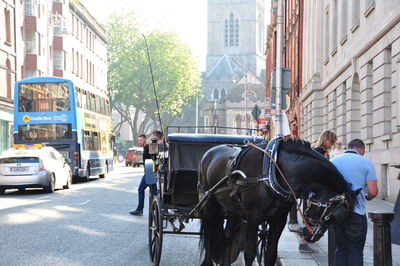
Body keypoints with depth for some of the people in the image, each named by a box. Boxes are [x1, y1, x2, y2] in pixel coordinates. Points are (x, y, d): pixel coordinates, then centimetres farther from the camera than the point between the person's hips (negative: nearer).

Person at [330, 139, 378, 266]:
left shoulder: (333, 161, 8)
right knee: (355, 251, 4)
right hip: (356, 211, -3)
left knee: (340, 248, 14)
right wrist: (367, 197, 15)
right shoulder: (366, 163, -2)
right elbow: (373, 192, -7)